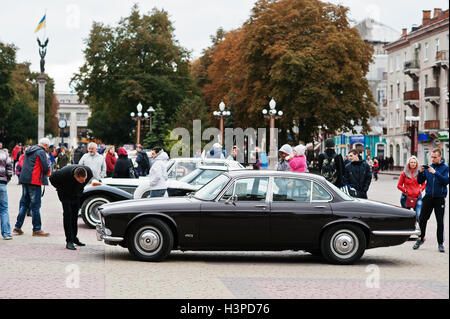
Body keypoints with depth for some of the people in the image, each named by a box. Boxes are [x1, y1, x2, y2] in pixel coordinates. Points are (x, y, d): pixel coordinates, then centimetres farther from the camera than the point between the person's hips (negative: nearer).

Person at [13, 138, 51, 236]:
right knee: (35, 205, -4)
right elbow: (45, 168, -14)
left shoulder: (28, 151, 17)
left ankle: (17, 227, 12)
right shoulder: (41, 152, -9)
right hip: (34, 181, -8)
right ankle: (37, 229, -1)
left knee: (24, 203, 13)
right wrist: (48, 172, 9)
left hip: (24, 180, 8)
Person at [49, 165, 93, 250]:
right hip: (65, 194, -4)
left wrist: (80, 190, 0)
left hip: (76, 195, 4)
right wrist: (61, 189, -12)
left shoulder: (89, 172, -29)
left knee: (75, 215, 8)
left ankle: (74, 237, 22)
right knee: (67, 214, -15)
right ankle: (69, 241, -14)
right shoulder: (64, 173, -41)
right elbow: (52, 178, -19)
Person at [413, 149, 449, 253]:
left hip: (439, 198, -3)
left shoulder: (445, 168, -2)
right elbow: (420, 181, 7)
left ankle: (440, 243, 10)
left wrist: (435, 173, -24)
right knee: (422, 219, 1)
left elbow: (446, 181, -17)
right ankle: (421, 238, 18)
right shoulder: (428, 167, 7)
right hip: (428, 197, 3)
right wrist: (421, 172, -11)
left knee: (440, 222, 1)